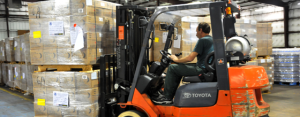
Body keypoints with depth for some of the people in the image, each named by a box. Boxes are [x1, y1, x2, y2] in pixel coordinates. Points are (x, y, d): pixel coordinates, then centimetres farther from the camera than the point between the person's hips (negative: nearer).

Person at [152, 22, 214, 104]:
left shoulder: (202, 40, -14)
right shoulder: (211, 40, 17)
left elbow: (190, 58, -19)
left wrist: (176, 59, -2)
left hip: (201, 69, -10)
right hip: (207, 68, 10)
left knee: (172, 68, -5)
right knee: (178, 68, 22)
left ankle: (167, 97, 1)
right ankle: (171, 94, 21)